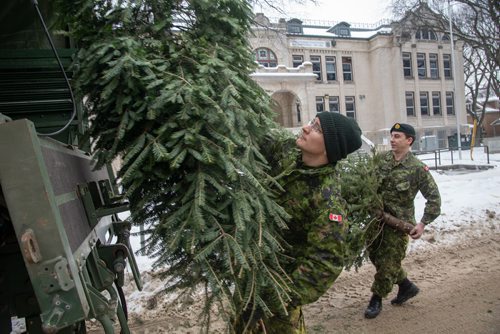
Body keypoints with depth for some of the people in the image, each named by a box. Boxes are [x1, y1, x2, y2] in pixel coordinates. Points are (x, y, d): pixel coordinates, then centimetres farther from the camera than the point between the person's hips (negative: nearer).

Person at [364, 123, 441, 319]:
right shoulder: (382, 159, 0)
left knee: (388, 263, 2)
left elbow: (433, 197, -8)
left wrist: (423, 223, -15)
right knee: (375, 256, 15)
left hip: (398, 222, -5)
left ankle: (376, 299, 23)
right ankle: (407, 286, 36)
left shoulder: (417, 168, -12)